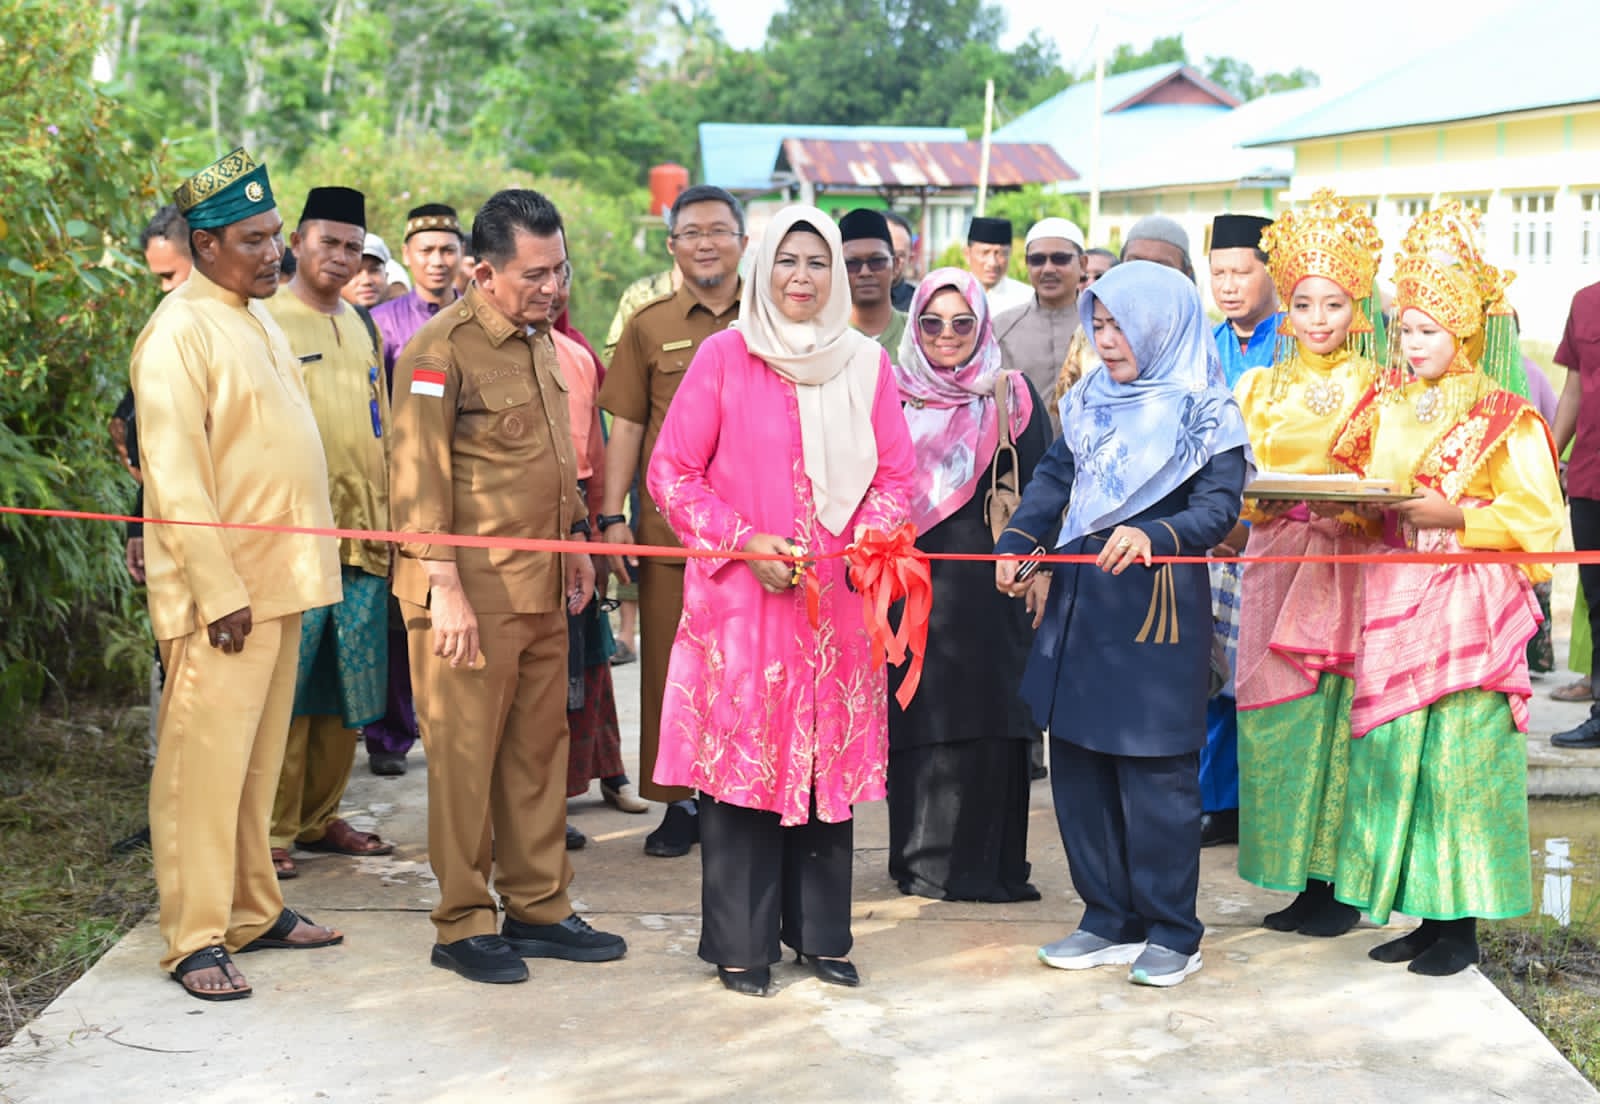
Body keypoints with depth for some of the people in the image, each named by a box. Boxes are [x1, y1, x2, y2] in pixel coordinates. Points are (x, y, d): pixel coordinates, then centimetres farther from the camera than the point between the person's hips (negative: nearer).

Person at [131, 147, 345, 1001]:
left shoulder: (257, 319, 16)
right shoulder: (181, 330, -12)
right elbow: (176, 476, -17)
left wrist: (300, 574, 16)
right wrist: (219, 592, -20)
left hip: (281, 579, 8)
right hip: (224, 590, -8)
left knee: (259, 760, 15)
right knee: (205, 762, -3)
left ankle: (254, 910, 24)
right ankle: (195, 939, 3)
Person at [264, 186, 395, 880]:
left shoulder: (360, 326, 18)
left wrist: (390, 516, 19)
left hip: (363, 533, 7)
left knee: (347, 691, 9)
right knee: (287, 689, -6)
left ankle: (321, 818, 20)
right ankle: (273, 830, 2)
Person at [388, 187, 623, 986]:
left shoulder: (540, 336, 13)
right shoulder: (440, 350, -13)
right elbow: (417, 477, -15)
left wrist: (575, 540, 19)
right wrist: (444, 586, -19)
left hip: (543, 588, 8)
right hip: (472, 592, -8)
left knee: (540, 748, 13)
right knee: (465, 756, 1)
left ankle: (538, 906, 23)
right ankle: (463, 925, 11)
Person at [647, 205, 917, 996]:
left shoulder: (866, 364, 9)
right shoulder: (723, 357, -1)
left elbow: (895, 476, 12)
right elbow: (671, 473, -1)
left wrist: (871, 539, -8)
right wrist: (744, 542, -11)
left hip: (836, 599, 3)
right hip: (739, 598, -3)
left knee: (831, 760, 7)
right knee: (741, 758, -1)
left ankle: (821, 934, 21)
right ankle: (741, 945, 11)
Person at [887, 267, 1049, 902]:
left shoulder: (1012, 396, 5)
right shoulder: (894, 394, 10)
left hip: (987, 581, -1)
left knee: (986, 717, -2)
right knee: (918, 715, 1)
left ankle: (984, 862, 7)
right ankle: (923, 858, 10)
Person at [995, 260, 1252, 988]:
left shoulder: (1205, 415, -5)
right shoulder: (1091, 401, 12)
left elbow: (1218, 509, -15)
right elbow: (1054, 478, 8)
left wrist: (1152, 536, -32)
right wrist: (1016, 544, -7)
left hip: (1157, 615, -6)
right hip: (1078, 603, 6)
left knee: (1156, 776, -2)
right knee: (1078, 765, 10)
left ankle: (1170, 933, 12)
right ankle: (1110, 921, 22)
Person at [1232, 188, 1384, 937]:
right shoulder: (1260, 388, 14)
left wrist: (1350, 507, -19)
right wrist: (1266, 496, -12)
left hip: (1351, 562, -3)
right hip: (1277, 561, 3)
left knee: (1340, 712, -7)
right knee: (1277, 712, -1)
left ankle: (1339, 880, 2)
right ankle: (1298, 880, 7)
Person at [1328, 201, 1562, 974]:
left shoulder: (1504, 419, -4)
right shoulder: (1386, 410, 13)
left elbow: (1534, 516, -9)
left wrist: (1451, 517, -18)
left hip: (1468, 600, -6)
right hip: (1394, 597, 6)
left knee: (1457, 753, -5)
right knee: (1393, 754, 5)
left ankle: (1460, 924, 4)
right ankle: (1423, 912, 15)